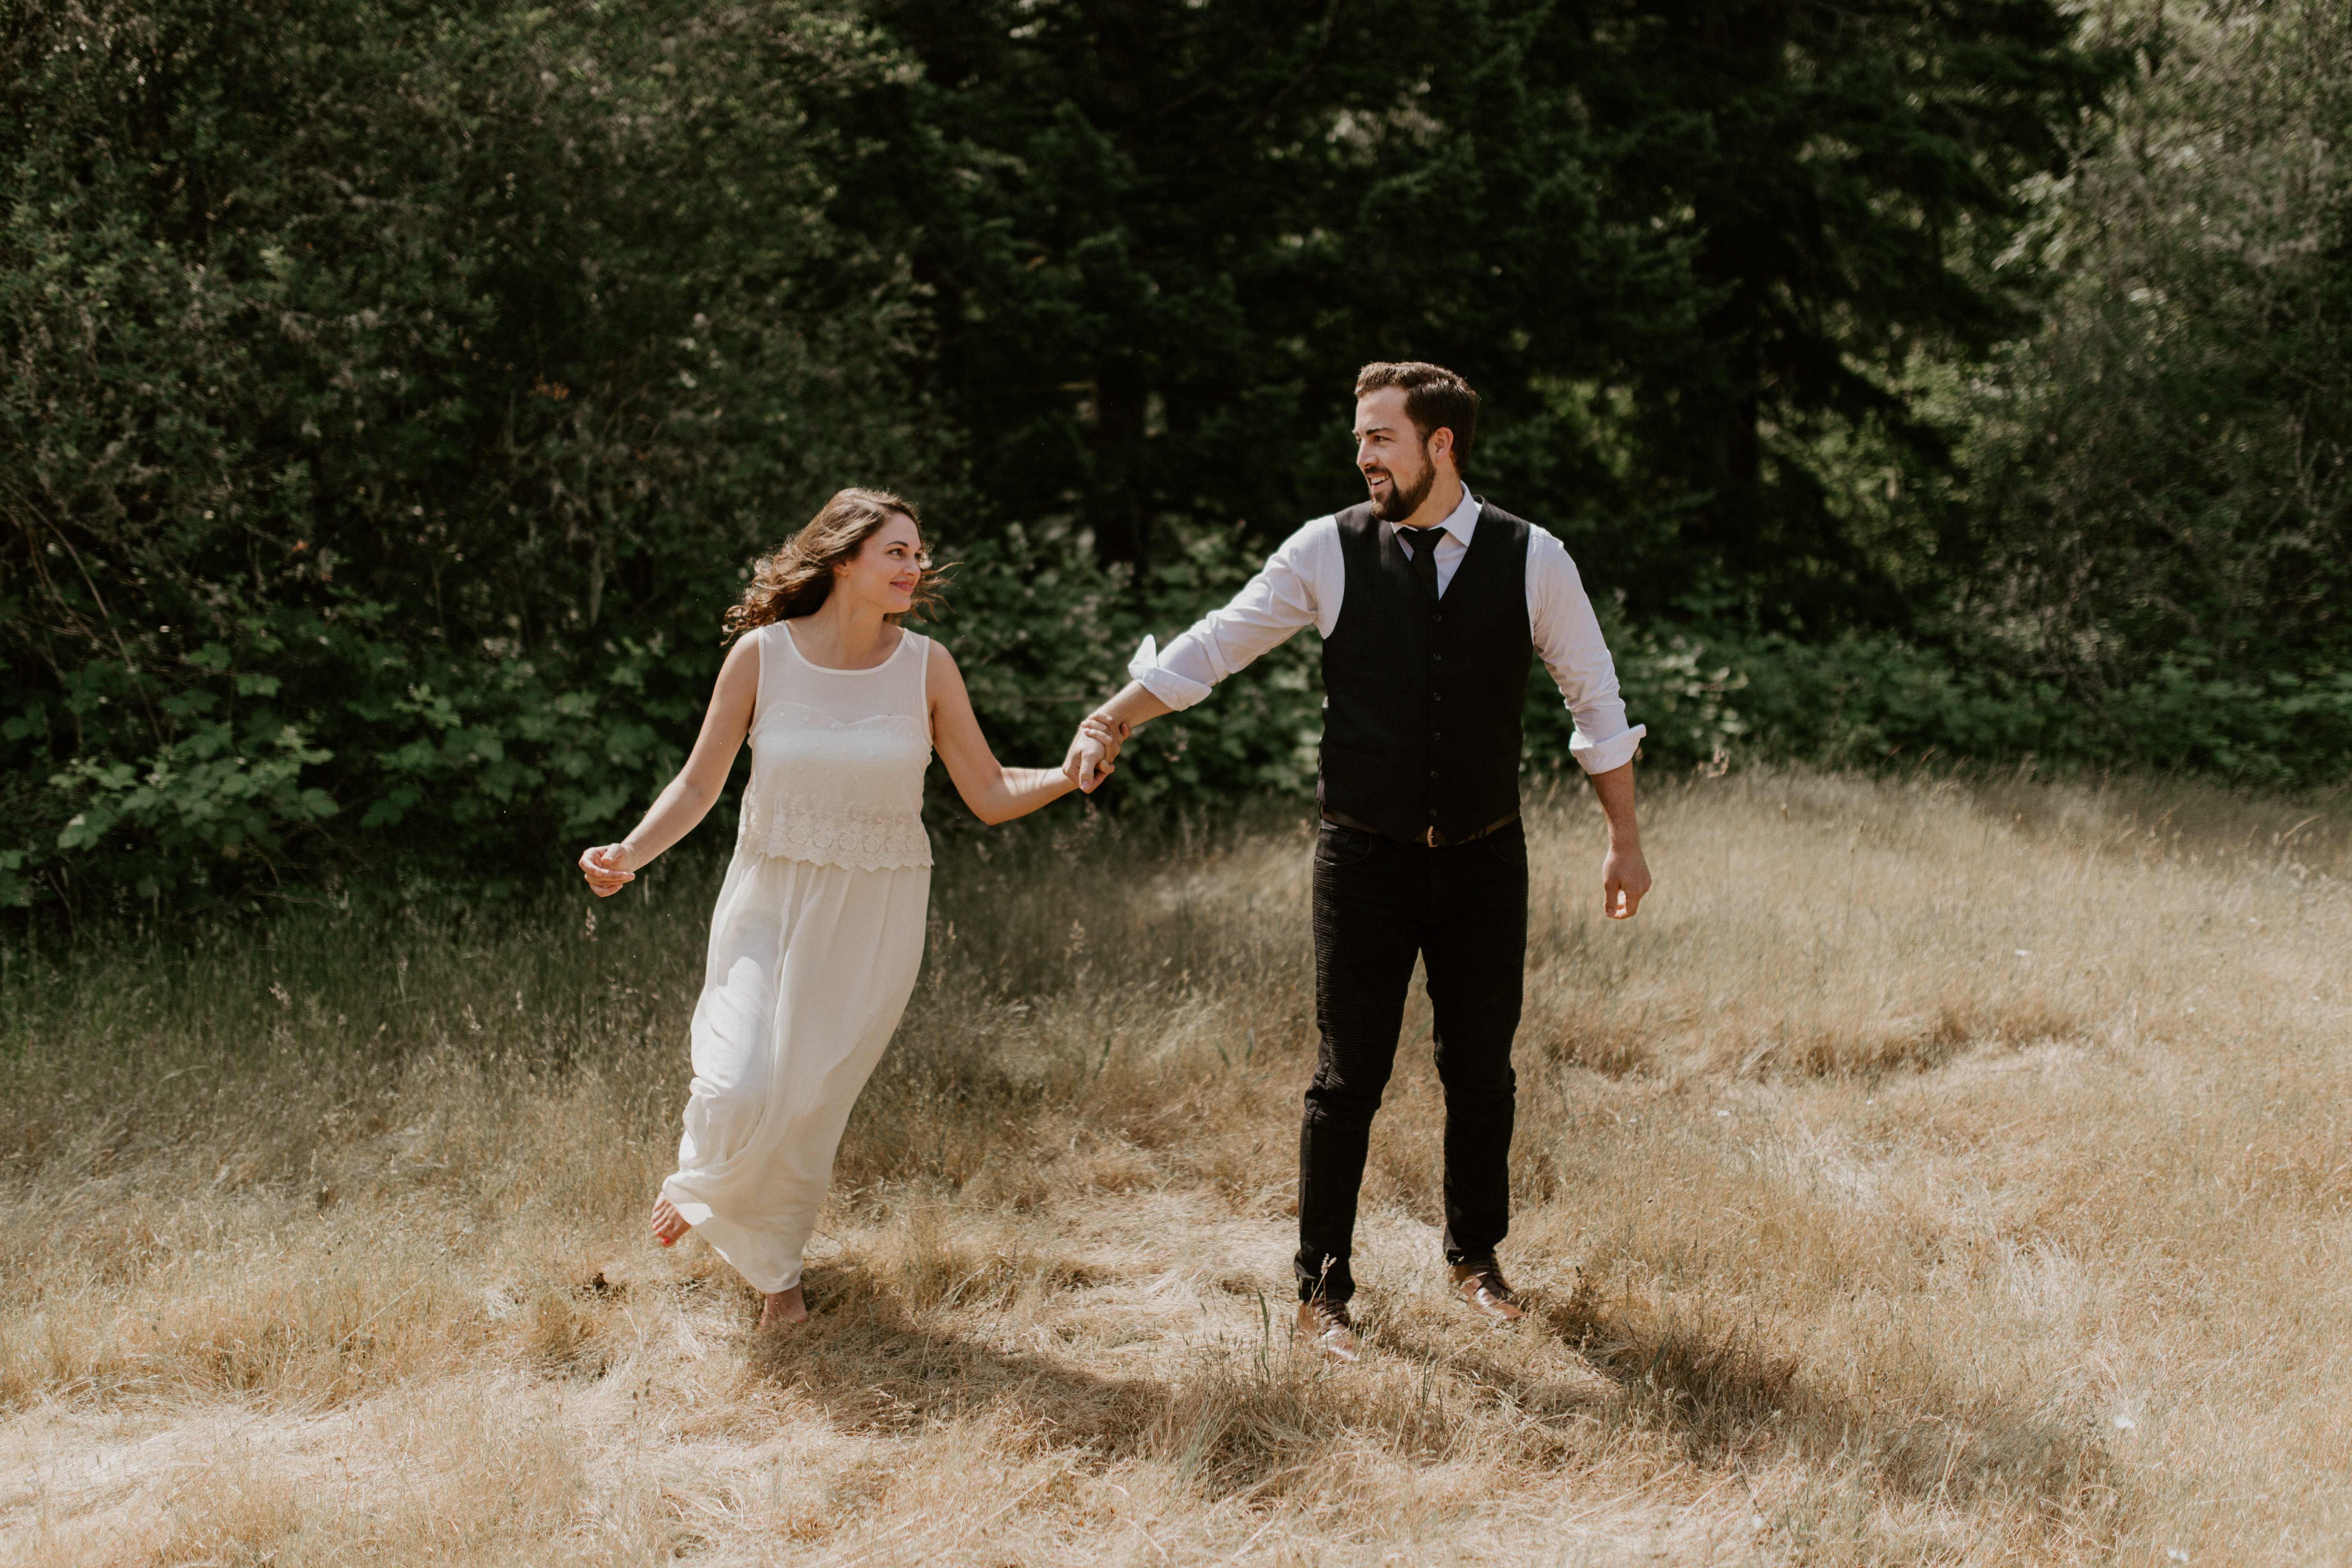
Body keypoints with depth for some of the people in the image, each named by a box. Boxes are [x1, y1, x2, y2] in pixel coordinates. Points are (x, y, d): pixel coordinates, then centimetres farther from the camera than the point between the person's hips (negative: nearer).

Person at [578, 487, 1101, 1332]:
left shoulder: (925, 665, -4)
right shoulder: (762, 653, -7)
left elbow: (992, 795, -1)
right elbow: (699, 784, -1)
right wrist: (630, 854, -16)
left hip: (875, 915, 1)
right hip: (772, 902, -1)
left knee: (813, 1101, 7)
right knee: (743, 1089, -15)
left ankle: (776, 1263, 33)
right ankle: (702, 1183, 23)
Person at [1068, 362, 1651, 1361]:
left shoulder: (1532, 560, -4)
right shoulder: (1329, 551, -5)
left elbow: (1596, 701, 6)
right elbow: (1213, 648, 4)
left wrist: (1624, 842, 8)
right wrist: (1110, 721, -2)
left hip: (1484, 863, 1)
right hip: (1365, 859, -1)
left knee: (1481, 1073, 11)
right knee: (1348, 1079, 1)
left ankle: (1475, 1259, 32)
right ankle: (1322, 1289, 15)